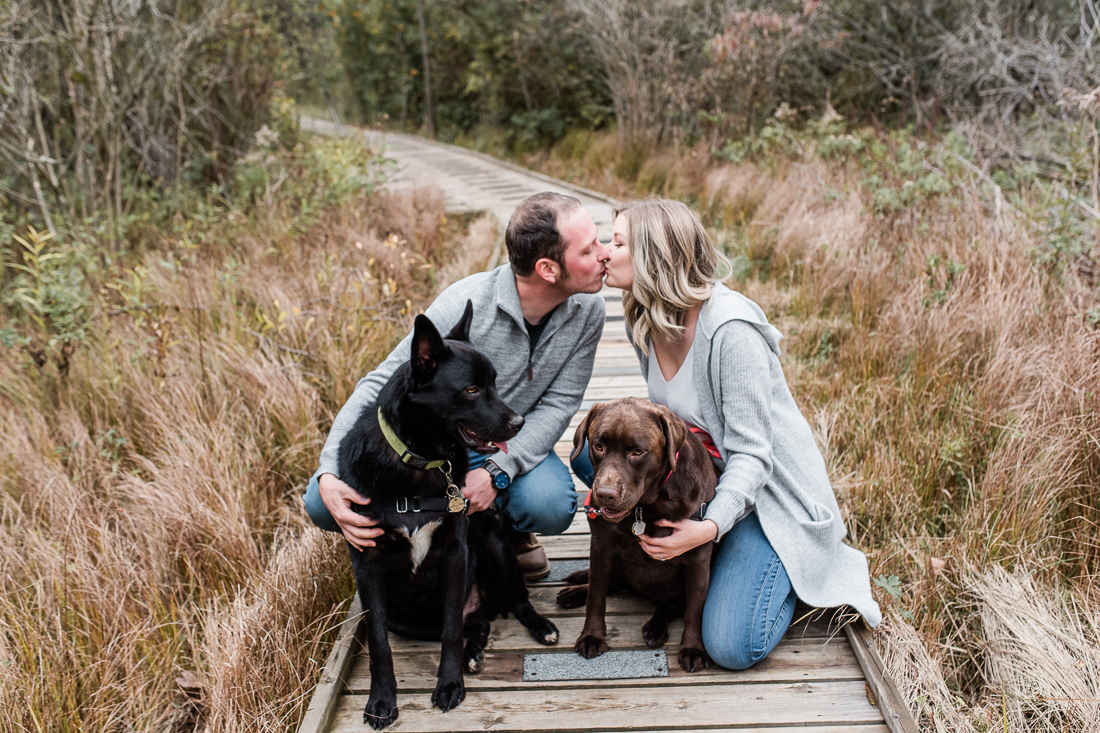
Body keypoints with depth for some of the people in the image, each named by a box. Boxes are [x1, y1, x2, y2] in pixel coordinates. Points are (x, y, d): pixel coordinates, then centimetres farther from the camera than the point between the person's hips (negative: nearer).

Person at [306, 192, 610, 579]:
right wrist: (329, 476, -39)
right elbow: (380, 387, -25)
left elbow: (558, 403, -13)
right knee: (323, 501, -21)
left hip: (512, 447, 2)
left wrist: (499, 470, -29)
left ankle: (507, 528, 7)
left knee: (551, 507, -32)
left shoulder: (587, 309, -17)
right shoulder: (464, 306, -30)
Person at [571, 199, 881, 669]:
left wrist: (710, 526, -41)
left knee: (731, 647, -17)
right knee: (591, 449, -10)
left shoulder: (731, 330, -29)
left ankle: (798, 566, 11)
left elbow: (751, 454, -26)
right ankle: (664, 547, 2)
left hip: (766, 489, -7)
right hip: (698, 469, 7)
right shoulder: (642, 321, -4)